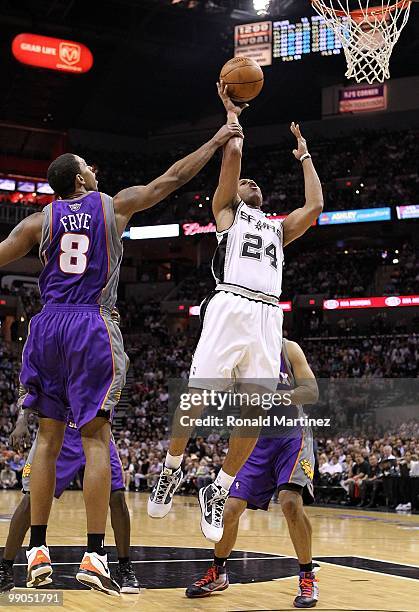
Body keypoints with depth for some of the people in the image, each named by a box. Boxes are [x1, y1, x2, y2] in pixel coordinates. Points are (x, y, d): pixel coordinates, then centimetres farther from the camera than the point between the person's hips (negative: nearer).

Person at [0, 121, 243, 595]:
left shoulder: (40, 220, 10)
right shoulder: (114, 205, 6)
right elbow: (172, 178, 12)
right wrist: (217, 141, 22)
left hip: (47, 326, 3)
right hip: (92, 327, -3)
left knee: (48, 437, 9)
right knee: (95, 439, -4)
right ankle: (93, 556, -9)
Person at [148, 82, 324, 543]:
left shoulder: (278, 228, 33)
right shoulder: (226, 210, 21)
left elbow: (315, 205, 22)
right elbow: (232, 153, 10)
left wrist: (304, 155, 34)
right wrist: (231, 112, 24)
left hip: (268, 315, 4)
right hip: (229, 306, -4)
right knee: (199, 395, -12)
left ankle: (218, 491, 8)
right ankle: (171, 470, 10)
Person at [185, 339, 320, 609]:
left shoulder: (288, 349, -5)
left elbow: (311, 392, -13)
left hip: (291, 435, -3)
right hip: (256, 439, 3)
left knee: (290, 501, -24)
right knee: (231, 508, -2)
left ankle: (308, 578, -10)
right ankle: (218, 574, 21)